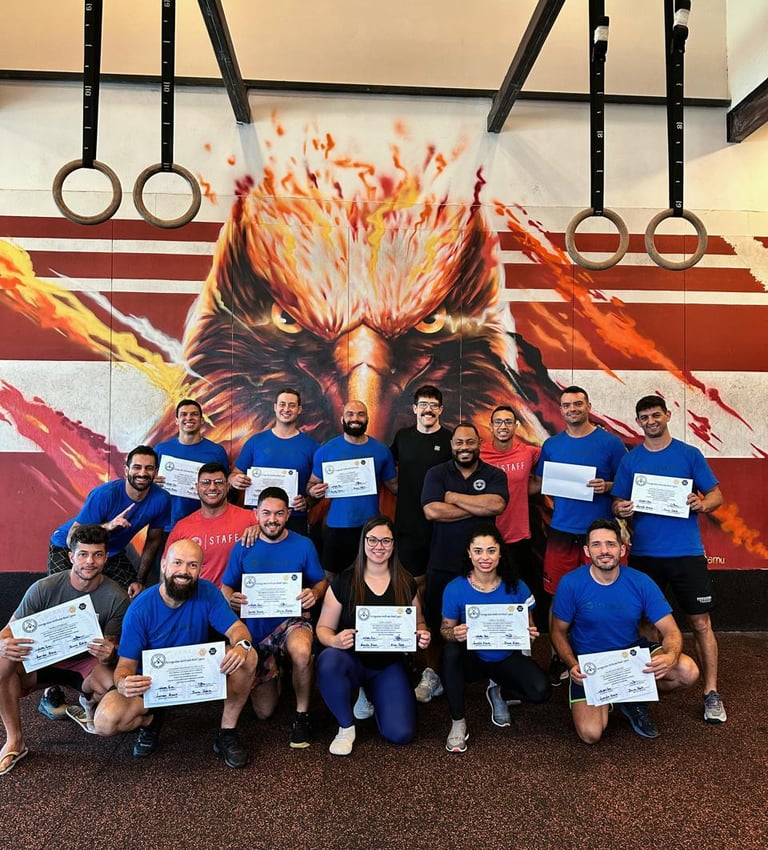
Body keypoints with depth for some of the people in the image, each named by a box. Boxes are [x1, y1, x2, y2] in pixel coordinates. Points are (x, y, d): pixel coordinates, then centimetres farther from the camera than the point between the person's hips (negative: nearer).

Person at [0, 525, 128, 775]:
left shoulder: (116, 598, -16)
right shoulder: (44, 589, -17)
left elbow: (112, 648, -10)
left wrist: (109, 654, -36)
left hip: (86, 662, 0)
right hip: (42, 659, 1)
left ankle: (87, 702, 9)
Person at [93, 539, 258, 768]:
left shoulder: (207, 592, -15)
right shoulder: (140, 608, -18)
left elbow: (237, 628, -18)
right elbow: (126, 664, -15)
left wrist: (241, 645, -43)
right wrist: (124, 683, -39)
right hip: (151, 682, 0)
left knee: (248, 657, -25)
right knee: (104, 722, -27)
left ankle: (227, 733, -8)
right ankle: (151, 720, 8)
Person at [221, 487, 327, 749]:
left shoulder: (303, 545, -6)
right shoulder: (243, 548, -3)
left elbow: (321, 582, -1)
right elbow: (225, 587, 2)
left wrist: (314, 593, -24)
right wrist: (231, 598, -21)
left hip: (292, 619, -2)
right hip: (255, 628, 2)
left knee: (301, 652, -40)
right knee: (264, 712, 9)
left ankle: (302, 714, -11)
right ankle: (273, 673, 44)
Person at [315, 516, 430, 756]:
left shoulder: (406, 583, 0)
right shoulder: (343, 582, -7)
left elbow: (418, 622, 12)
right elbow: (324, 628, -4)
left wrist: (422, 635, -12)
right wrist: (335, 640, -27)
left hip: (390, 666, 2)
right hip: (352, 660, -1)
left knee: (401, 734, -16)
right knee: (329, 660, -36)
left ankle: (372, 697, 20)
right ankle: (346, 727, -8)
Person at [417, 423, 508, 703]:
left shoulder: (494, 475, 3)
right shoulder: (436, 474, 2)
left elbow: (496, 505, -17)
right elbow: (432, 511, -14)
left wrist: (453, 496, -11)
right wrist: (479, 507, -11)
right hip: (443, 564, 0)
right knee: (436, 622, 10)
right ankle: (431, 677, 26)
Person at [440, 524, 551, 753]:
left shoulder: (516, 587, -12)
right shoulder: (455, 589, -15)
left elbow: (528, 626, 0)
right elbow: (446, 628, -6)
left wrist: (530, 634, -24)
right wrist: (455, 635, -30)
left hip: (507, 657, 1)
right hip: (472, 658, -1)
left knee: (541, 691, -22)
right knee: (450, 652, -34)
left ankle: (499, 692, 13)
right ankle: (458, 721, -12)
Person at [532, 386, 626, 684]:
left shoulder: (610, 442, 0)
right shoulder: (551, 444, 8)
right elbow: (539, 483, 15)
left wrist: (606, 486, -16)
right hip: (561, 531, 2)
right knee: (558, 596, 6)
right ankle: (558, 656, 21)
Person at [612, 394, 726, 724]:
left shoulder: (689, 454, 3)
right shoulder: (630, 460, 6)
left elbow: (716, 495, 3)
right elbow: (618, 503, 7)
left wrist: (702, 504, -19)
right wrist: (620, 509, -16)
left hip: (687, 552, -1)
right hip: (644, 552, 1)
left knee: (701, 623, 2)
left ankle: (711, 693, 13)